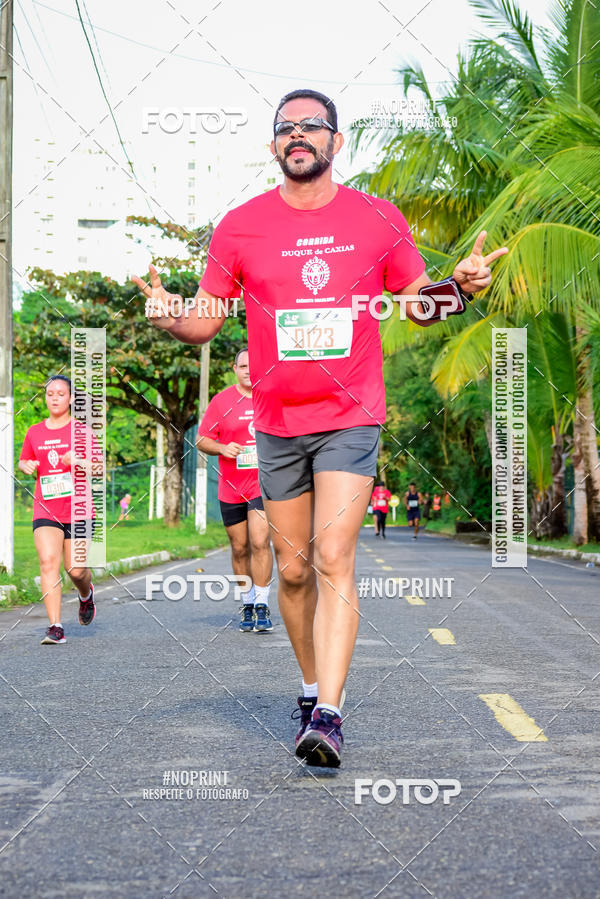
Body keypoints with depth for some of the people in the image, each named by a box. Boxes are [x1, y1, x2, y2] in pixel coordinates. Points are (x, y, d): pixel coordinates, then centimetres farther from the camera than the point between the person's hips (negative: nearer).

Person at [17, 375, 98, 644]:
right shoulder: (34, 432, 10)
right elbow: (23, 461, 24)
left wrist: (78, 460, -25)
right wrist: (27, 466, 0)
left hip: (77, 509, -2)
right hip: (45, 510, 2)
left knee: (75, 569, -2)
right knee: (48, 562, -15)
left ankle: (86, 595, 35)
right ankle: (55, 627, -15)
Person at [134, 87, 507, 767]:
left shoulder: (379, 220, 1)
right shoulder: (241, 227, 1)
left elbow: (416, 299, 14)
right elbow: (204, 322, 6)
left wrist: (459, 285, -7)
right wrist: (166, 313, -16)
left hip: (351, 419, -2)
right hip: (277, 423, 2)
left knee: (333, 560, -15)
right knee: (293, 569, 10)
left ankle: (327, 717, -17)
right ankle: (313, 687, 30)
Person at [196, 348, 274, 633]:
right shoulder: (221, 401, 2)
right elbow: (202, 439, 3)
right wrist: (222, 448, -15)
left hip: (264, 483, -1)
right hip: (231, 488, 1)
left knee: (260, 542, -15)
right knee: (240, 548, 8)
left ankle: (262, 607, -11)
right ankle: (247, 606, 22)